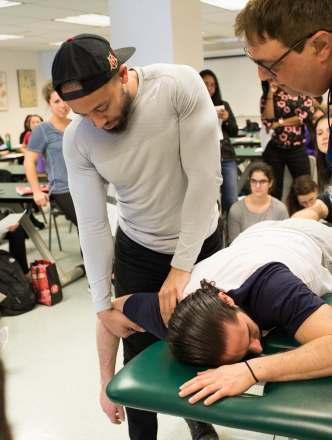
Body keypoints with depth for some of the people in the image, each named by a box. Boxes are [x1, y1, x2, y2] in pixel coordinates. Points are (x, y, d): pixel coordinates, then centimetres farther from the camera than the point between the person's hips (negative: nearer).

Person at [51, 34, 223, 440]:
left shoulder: (181, 86, -24)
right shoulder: (77, 140, -16)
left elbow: (205, 178, -24)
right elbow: (93, 225, -11)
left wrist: (182, 267, -23)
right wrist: (103, 306, -12)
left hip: (200, 242, 0)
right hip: (137, 253, 1)